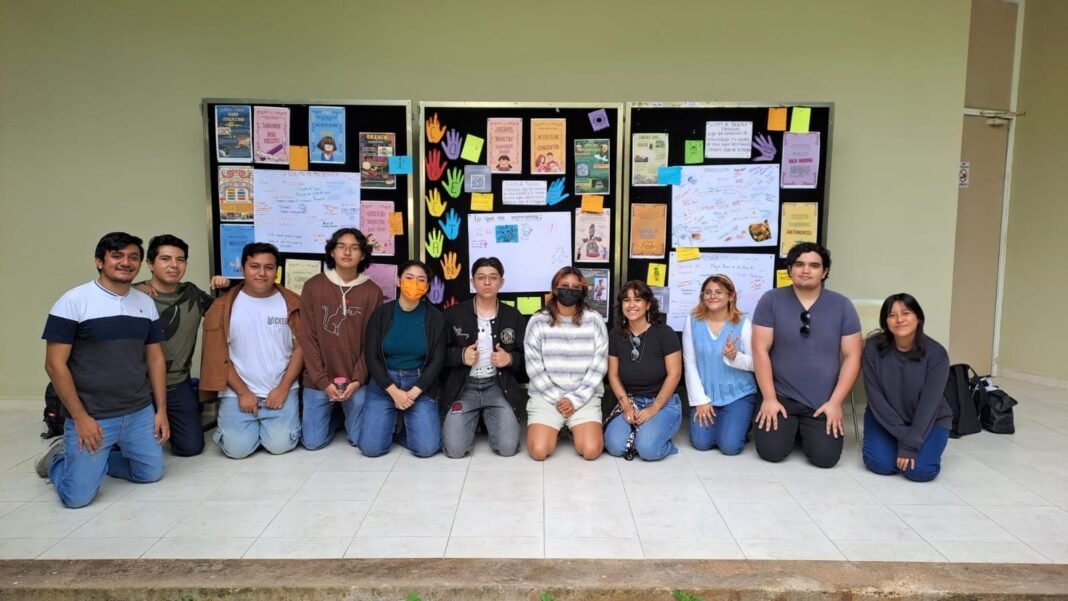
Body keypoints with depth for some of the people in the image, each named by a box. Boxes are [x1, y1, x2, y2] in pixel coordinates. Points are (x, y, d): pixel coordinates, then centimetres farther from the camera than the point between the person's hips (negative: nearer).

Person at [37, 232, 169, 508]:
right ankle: (59, 457, 27)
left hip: (140, 413, 5)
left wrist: (161, 410, 5)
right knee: (78, 495, -5)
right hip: (91, 417, -5)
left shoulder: (146, 304, 5)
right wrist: (80, 417, -13)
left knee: (151, 473, 10)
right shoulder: (73, 301, -10)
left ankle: (92, 459, 33)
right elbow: (55, 364, -11)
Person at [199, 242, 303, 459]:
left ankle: (290, 415, 19)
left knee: (280, 445, -13)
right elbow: (218, 356, -1)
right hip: (238, 393, 0)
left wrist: (283, 388, -8)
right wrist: (242, 392, -8)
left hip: (281, 391, 0)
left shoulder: (291, 303, 0)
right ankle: (253, 422, 20)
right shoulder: (223, 306, -1)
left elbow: (300, 348, 1)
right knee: (237, 448, -12)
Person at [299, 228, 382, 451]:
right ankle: (334, 417, 32)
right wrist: (323, 380, -10)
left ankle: (346, 416, 31)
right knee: (313, 441, 1)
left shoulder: (373, 291, -3)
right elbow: (307, 338, -4)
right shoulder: (313, 286, -3)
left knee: (361, 440, -2)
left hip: (355, 380, 0)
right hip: (318, 379, 0)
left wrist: (357, 379, -12)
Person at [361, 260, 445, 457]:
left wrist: (413, 393, -15)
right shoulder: (381, 313, -2)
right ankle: (388, 424, 19)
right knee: (371, 447, -14)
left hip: (419, 384, 0)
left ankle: (405, 429, 17)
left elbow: (437, 360, -4)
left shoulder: (435, 317, -2)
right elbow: (371, 357, -4)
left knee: (427, 447, -16)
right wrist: (394, 391, -15)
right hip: (383, 383, 0)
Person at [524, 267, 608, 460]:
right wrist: (558, 398, -10)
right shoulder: (538, 321, -1)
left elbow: (599, 365, -3)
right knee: (539, 451, -19)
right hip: (545, 396, 0)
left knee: (591, 450, -19)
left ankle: (575, 429, 14)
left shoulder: (594, 320, 1)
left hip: (585, 397, 0)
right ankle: (554, 429, 15)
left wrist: (575, 399, -10)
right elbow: (533, 367, -4)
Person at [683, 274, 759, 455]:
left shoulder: (743, 324, -9)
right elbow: (690, 363, -3)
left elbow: (755, 364, -5)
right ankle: (711, 417, 22)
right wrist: (700, 400, -7)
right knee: (701, 443, -11)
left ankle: (741, 422, 21)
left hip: (738, 395, -2)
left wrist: (734, 356, -27)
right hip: (705, 394, 2)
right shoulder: (692, 321, -4)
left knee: (729, 446, -13)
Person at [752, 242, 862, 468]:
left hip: (823, 402, 1)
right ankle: (791, 429, 22)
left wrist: (835, 402, -6)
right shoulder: (771, 301, -4)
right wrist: (769, 398, -11)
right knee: (771, 451, -14)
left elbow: (852, 357, 0)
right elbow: (760, 351, -7)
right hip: (781, 397, -1)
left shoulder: (842, 306, 0)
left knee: (825, 457, -12)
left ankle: (807, 432, 23)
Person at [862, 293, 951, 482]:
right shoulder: (873, 347, -16)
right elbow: (875, 396, -15)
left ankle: (920, 447, 13)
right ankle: (891, 444, 14)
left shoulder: (936, 353, -19)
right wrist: (903, 435, -20)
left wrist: (911, 445, -24)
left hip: (929, 421, -1)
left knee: (920, 470, -21)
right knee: (880, 463, -20)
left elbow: (929, 404, -20)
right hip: (884, 418, 1)